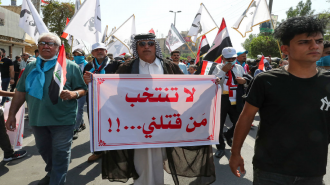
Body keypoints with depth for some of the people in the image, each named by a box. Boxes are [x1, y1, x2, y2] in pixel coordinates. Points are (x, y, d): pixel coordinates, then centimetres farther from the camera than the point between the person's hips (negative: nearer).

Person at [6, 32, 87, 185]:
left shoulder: (70, 66, -4)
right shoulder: (30, 67, 9)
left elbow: (83, 90, -4)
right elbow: (20, 92, 12)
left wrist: (73, 94, -26)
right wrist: (12, 114, 10)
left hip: (62, 119, -5)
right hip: (37, 118, 5)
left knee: (60, 153, 2)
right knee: (44, 149, 21)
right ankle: (51, 172, 45)